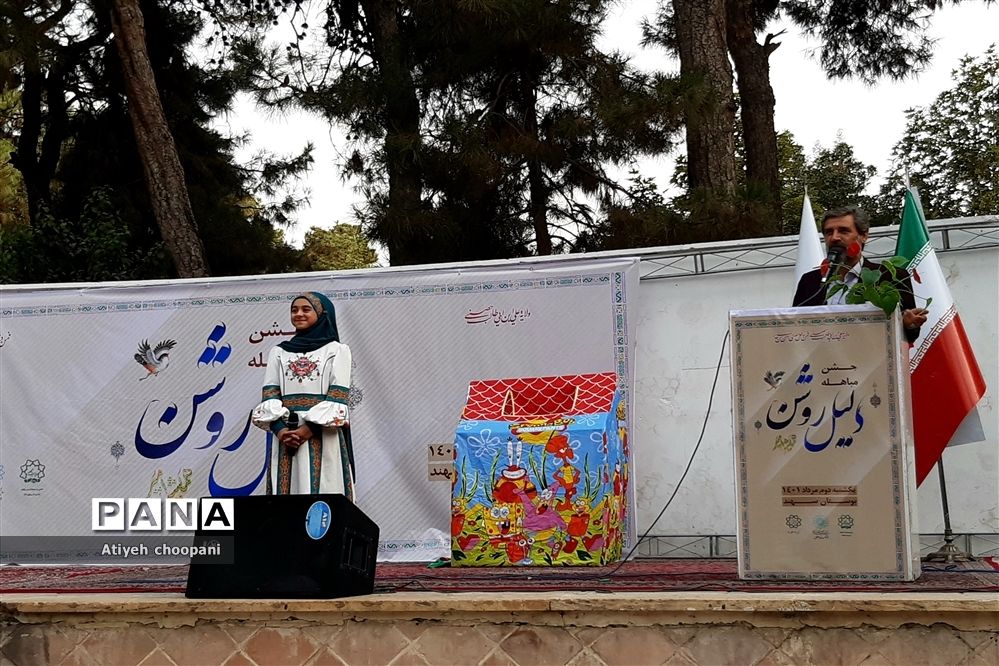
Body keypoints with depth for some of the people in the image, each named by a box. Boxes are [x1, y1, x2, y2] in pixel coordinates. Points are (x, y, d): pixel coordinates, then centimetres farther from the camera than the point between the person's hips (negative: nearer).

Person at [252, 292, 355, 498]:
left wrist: (308, 430, -14)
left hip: (322, 439, -3)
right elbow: (269, 395, 7)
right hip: (285, 437, 3)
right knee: (286, 492, -1)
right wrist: (279, 429, -11)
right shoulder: (279, 352, 18)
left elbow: (337, 397, -3)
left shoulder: (337, 350, 7)